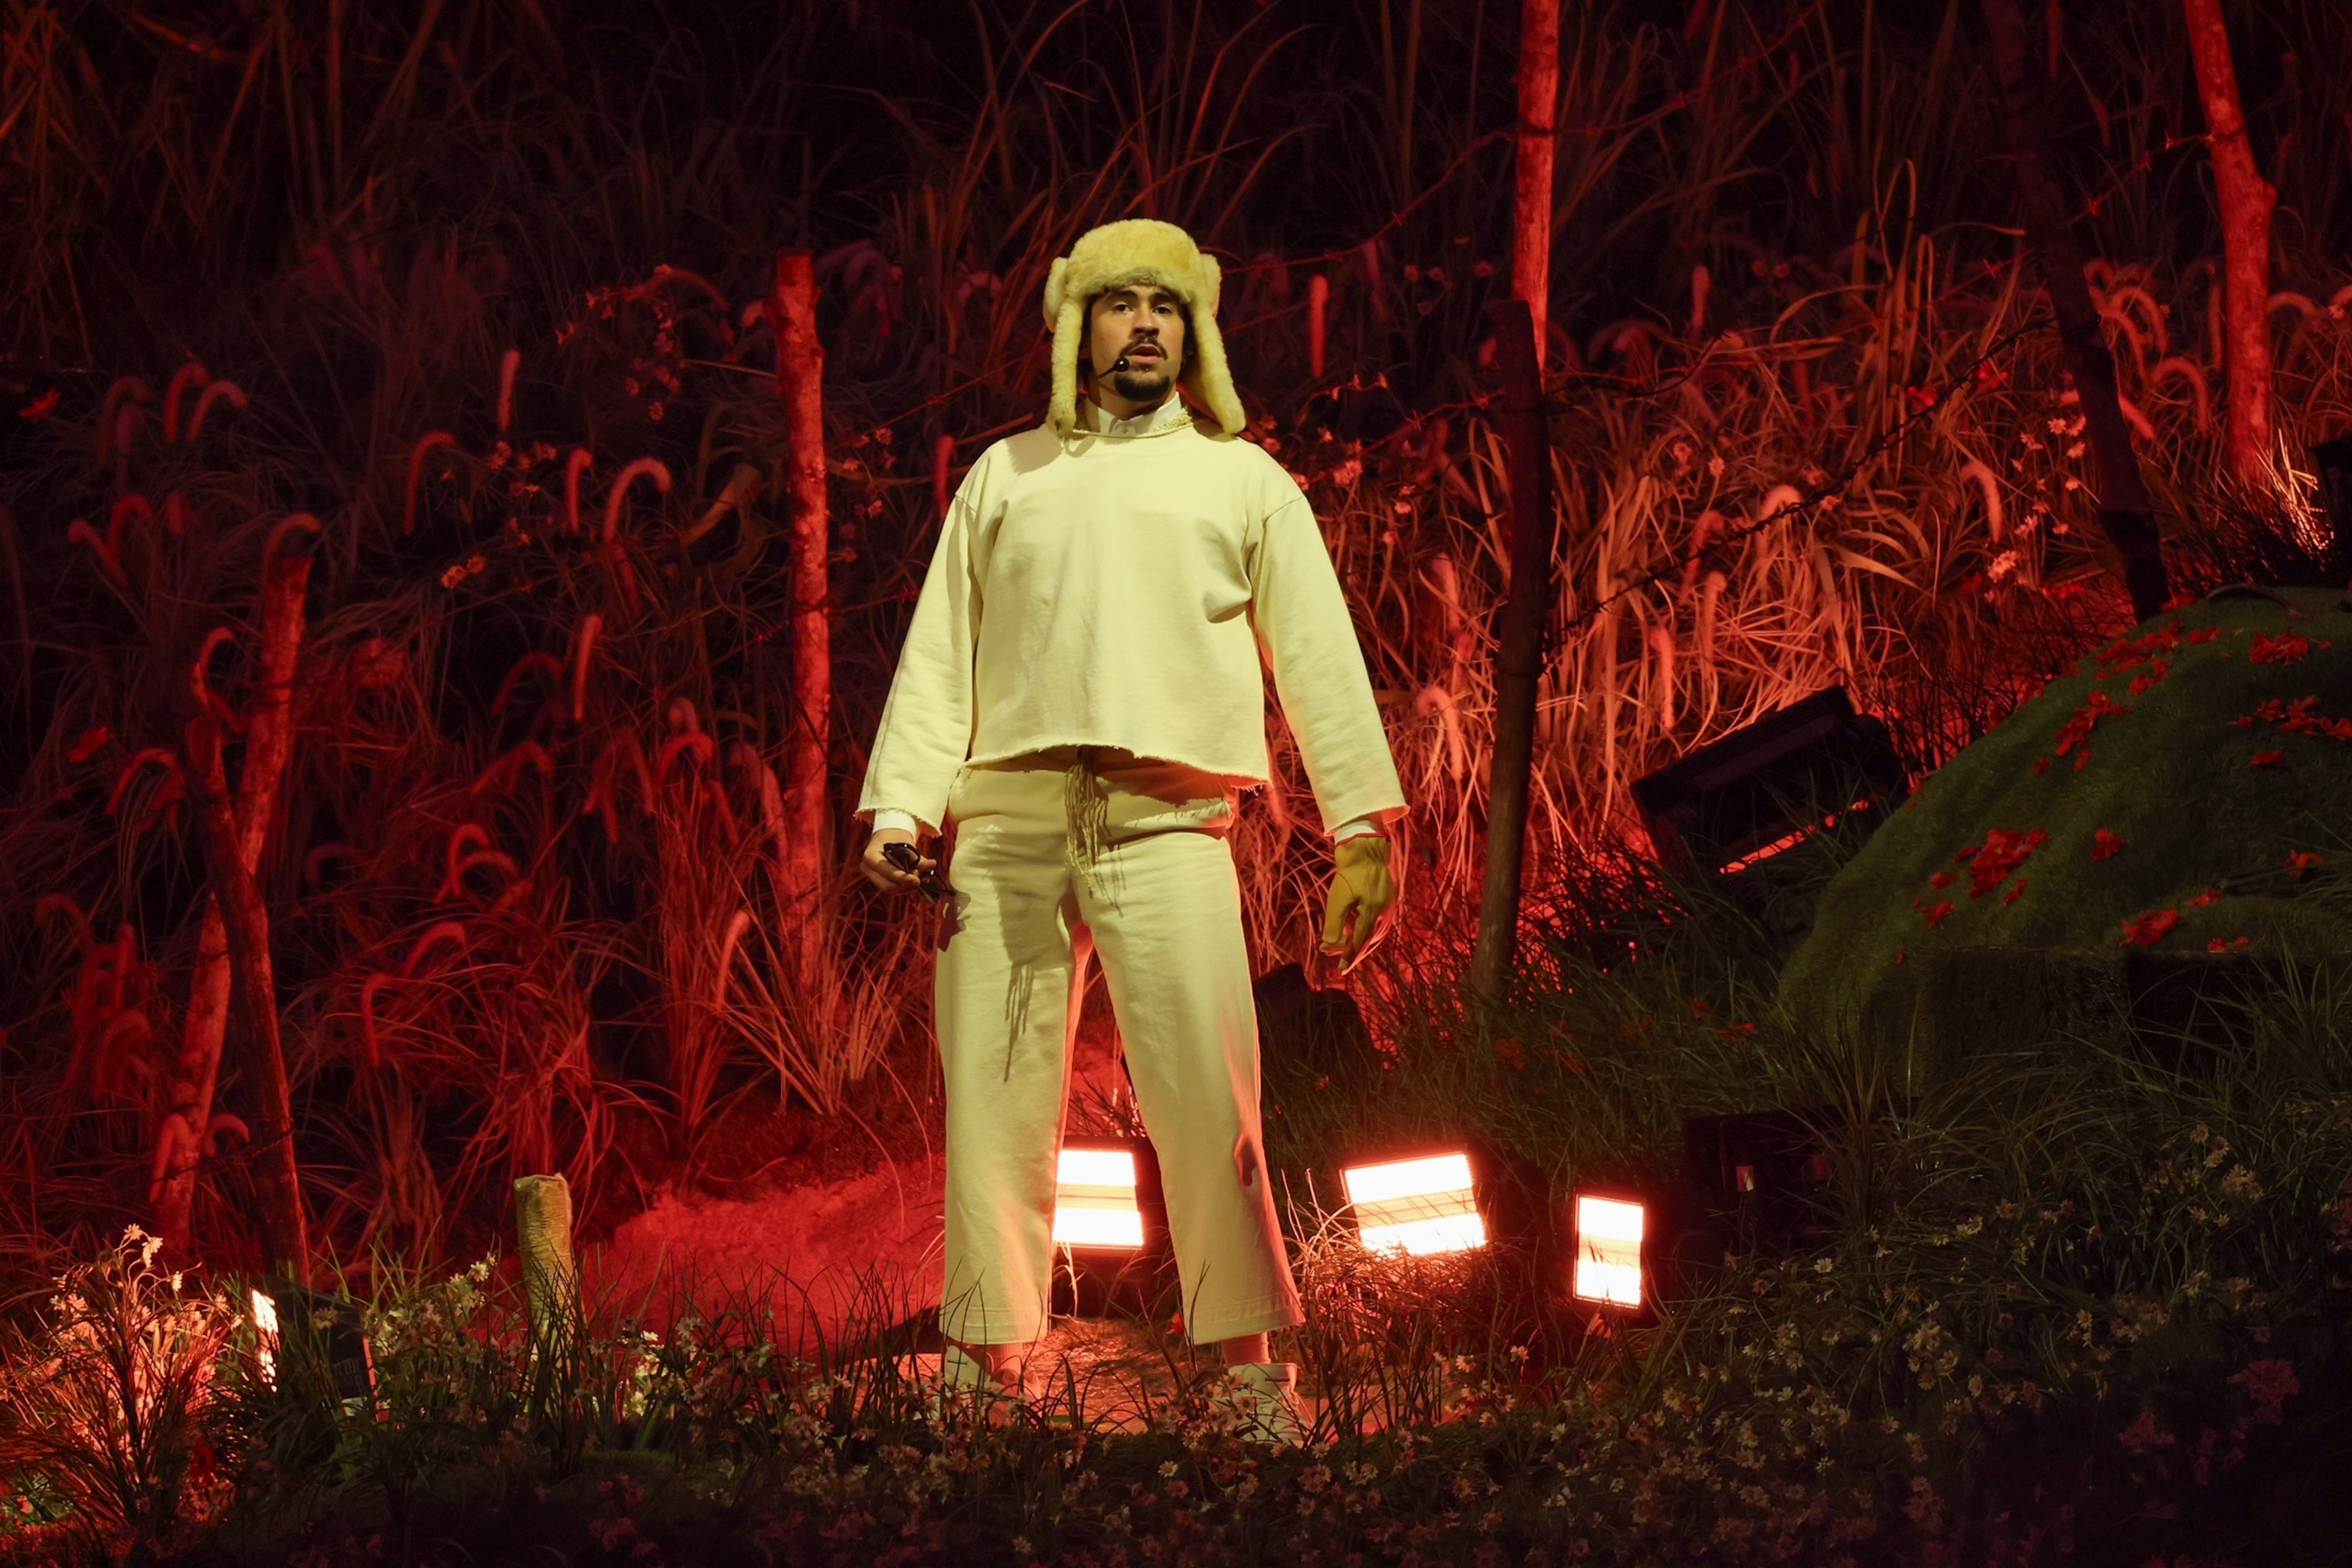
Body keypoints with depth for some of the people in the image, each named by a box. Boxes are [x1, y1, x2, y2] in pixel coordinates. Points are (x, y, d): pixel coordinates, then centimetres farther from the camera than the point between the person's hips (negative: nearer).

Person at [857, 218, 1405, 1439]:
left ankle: (1249, 1366, -10)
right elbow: (939, 650, 17)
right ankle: (986, 1361, 4)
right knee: (994, 1100, -2)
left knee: (1207, 1101, -12)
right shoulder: (1006, 477, 22)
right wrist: (899, 807, 4)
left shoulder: (1243, 481, 18)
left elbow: (1318, 656, 12)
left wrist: (1364, 833, 2)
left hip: (1164, 824, -2)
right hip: (1008, 821, 2)